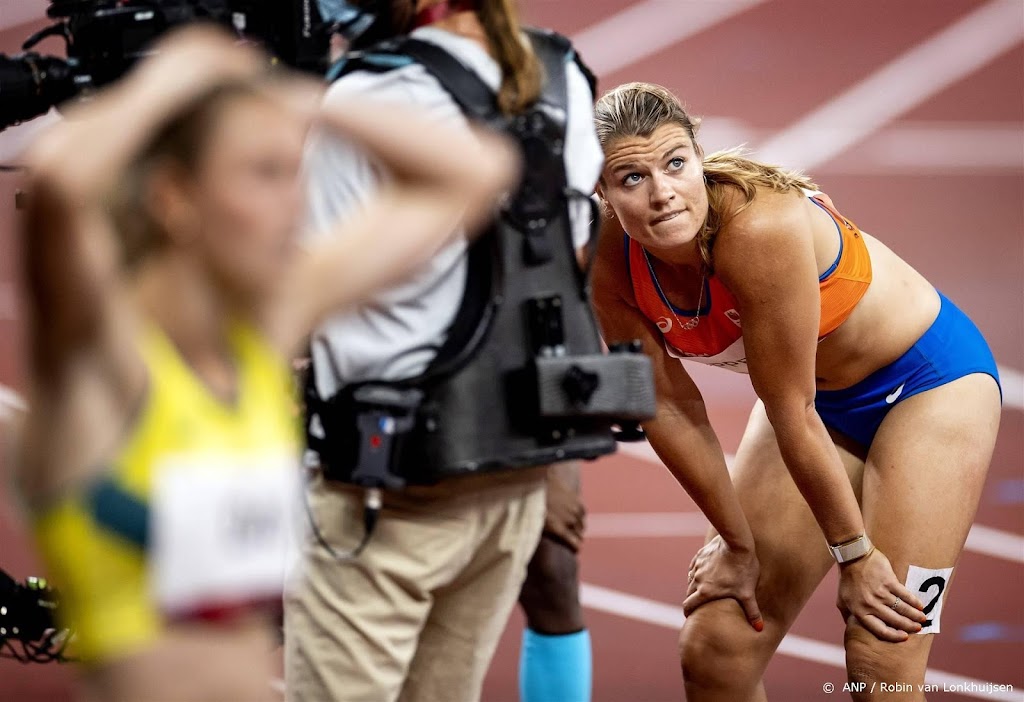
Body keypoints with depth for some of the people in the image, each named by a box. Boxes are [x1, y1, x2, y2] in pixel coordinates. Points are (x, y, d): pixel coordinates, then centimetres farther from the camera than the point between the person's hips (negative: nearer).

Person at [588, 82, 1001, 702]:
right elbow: (670, 407, -7)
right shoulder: (610, 259, -18)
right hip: (816, 397, 6)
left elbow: (792, 415, -28)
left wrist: (856, 554, -18)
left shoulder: (758, 227, -35)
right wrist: (737, 542, 0)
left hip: (927, 379, -6)